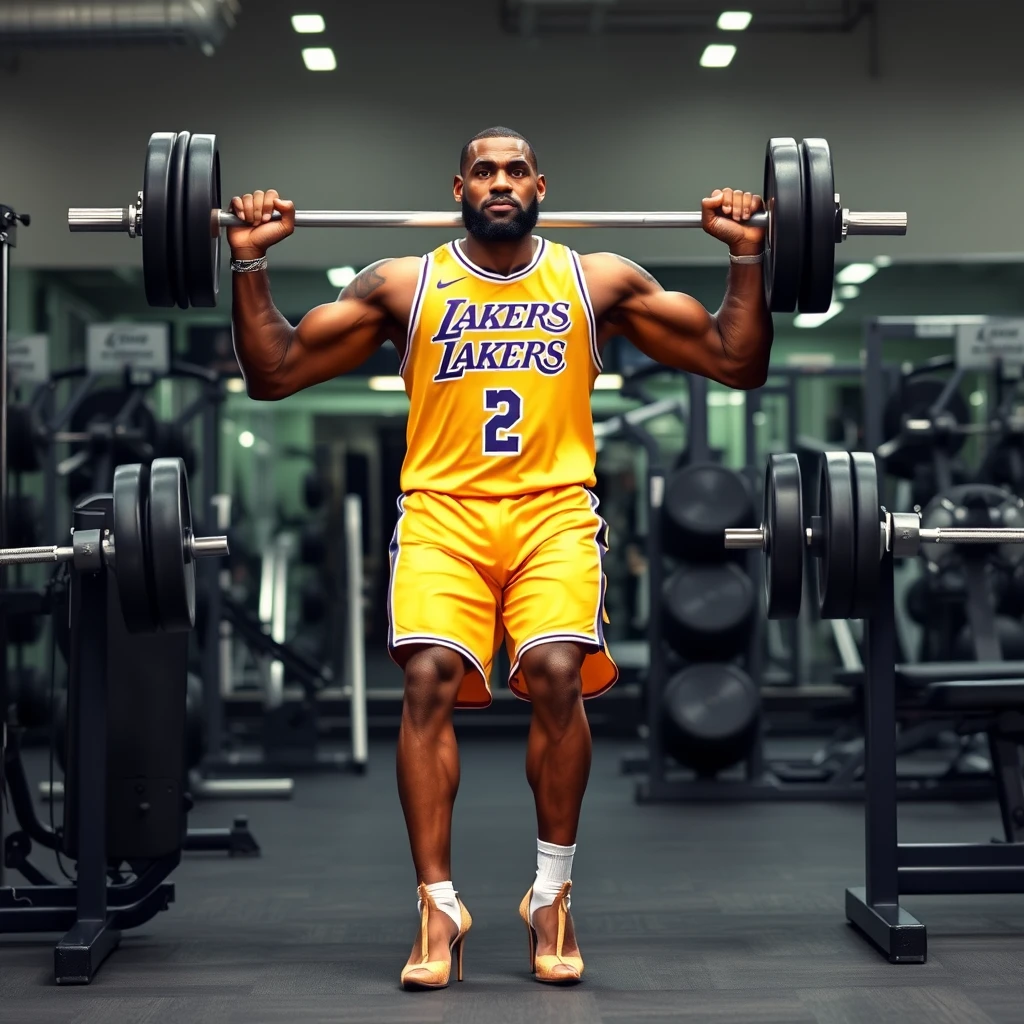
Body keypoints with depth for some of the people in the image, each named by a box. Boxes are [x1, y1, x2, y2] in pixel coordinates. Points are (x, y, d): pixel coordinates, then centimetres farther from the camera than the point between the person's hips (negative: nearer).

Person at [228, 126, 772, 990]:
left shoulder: (600, 280, 15)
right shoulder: (403, 284, 15)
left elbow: (739, 365, 14)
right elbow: (273, 374, 13)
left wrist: (746, 255, 4)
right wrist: (251, 263, 3)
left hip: (555, 508, 0)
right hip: (441, 509, 1)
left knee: (556, 673, -23)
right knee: (428, 676, -23)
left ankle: (553, 896, -4)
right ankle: (439, 904, -10)